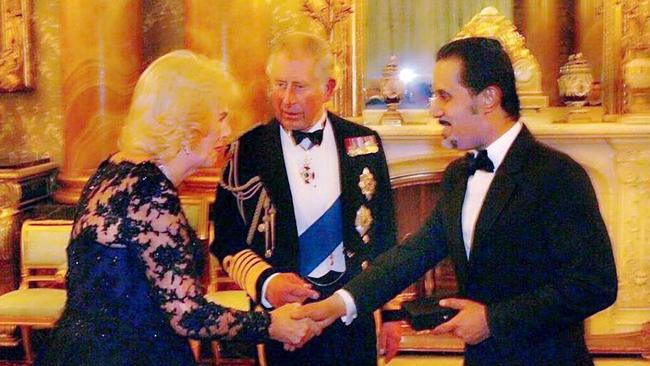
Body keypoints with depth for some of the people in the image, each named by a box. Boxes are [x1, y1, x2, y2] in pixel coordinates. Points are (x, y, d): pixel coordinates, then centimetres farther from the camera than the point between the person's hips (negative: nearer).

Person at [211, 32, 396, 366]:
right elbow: (226, 239, -3)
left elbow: (383, 231, 7)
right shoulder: (247, 150, -4)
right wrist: (265, 282, -19)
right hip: (282, 312, -1)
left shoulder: (364, 143, 2)